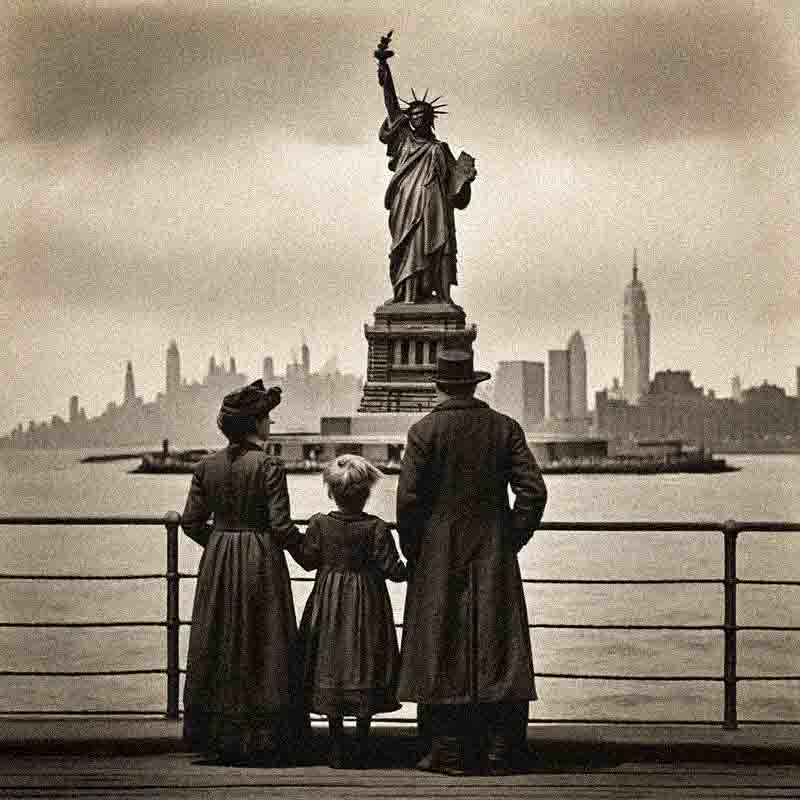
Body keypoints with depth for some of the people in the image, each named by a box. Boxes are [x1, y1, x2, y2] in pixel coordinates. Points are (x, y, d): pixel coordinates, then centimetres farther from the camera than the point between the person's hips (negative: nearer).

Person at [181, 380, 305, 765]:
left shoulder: (206, 466, 2)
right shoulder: (268, 466, -13)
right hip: (261, 562, -5)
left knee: (217, 648, 11)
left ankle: (219, 742, 15)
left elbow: (192, 522, 4)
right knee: (263, 649, 4)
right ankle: (263, 741, 6)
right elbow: (281, 526, -14)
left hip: (218, 563, 5)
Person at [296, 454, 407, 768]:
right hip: (367, 602, -1)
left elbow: (308, 559, -1)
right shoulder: (376, 527, -12)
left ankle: (337, 749, 9)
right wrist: (409, 569, 7)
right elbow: (391, 568, -12)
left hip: (329, 603, 1)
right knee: (364, 669, 6)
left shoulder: (319, 524, -8)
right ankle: (361, 747, 7)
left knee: (330, 670, 8)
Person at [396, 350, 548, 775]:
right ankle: (499, 751, 7)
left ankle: (450, 751, 4)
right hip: (494, 556, 2)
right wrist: (511, 540, 7)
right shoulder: (505, 428, 2)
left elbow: (408, 497, -9)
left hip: (439, 554, -2)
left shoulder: (424, 431, -6)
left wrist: (411, 550, 3)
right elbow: (533, 491, -2)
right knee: (498, 645, 6)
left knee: (443, 649, 4)